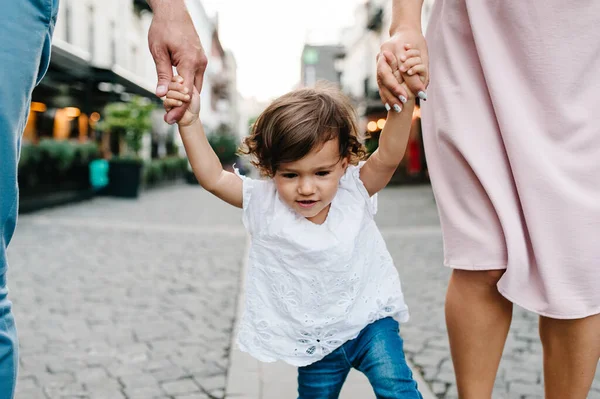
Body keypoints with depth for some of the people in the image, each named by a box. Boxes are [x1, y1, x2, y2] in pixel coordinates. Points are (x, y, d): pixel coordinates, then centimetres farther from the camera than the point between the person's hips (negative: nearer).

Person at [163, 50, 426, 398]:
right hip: (315, 341, 1)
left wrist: (404, 100, -43)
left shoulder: (355, 190, -13)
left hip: (369, 321, -1)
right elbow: (213, 178, -20)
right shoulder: (264, 202, -14)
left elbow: (388, 157, -27)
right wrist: (190, 123, -32)